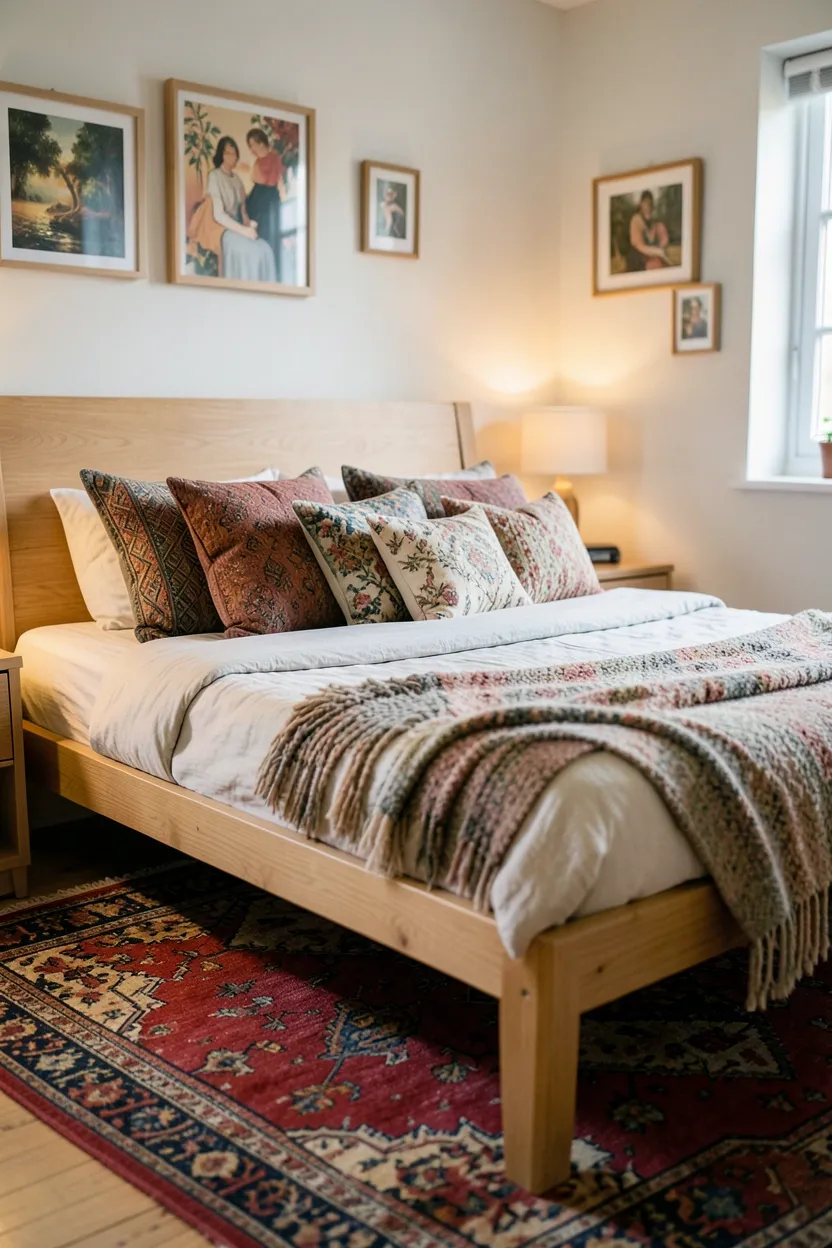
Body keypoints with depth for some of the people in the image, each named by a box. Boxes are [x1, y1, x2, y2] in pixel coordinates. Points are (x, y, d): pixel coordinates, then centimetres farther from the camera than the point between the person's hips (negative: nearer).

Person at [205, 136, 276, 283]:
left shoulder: (236, 178, 17)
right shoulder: (214, 176, -8)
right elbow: (219, 215, -15)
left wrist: (248, 224, -3)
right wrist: (243, 230, -20)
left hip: (239, 229, 7)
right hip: (223, 231, -7)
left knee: (266, 250, -21)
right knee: (254, 253, -30)